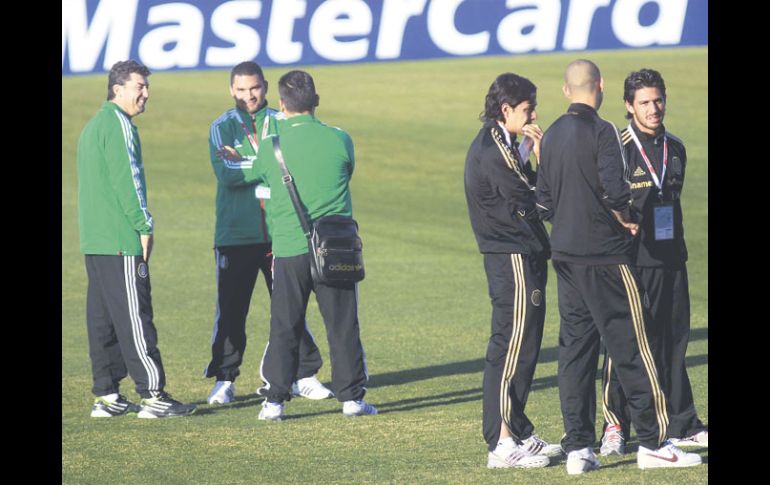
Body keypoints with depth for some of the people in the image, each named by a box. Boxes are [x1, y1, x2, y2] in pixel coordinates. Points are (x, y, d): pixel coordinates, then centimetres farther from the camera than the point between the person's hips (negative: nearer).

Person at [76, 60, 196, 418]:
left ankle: (106, 396, 10)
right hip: (121, 241, -10)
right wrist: (144, 226, -12)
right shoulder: (118, 125, -12)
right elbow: (127, 180, -18)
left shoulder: (93, 126, 20)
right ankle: (153, 395, -11)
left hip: (94, 241, 10)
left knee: (102, 317, 9)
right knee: (134, 316, -10)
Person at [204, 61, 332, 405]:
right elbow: (226, 174, -10)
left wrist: (243, 163, -13)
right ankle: (224, 380, 8)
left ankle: (304, 376, 13)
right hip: (235, 233, -1)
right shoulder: (222, 128, 5)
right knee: (231, 309, 1)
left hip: (280, 231, 1)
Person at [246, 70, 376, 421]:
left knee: (284, 329, 6)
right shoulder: (339, 140, -3)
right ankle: (351, 396, 10)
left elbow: (257, 174, 15)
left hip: (289, 249, 0)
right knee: (343, 326, 7)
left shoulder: (272, 146, -4)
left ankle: (274, 401, 3)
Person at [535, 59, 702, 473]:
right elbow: (614, 189, -23)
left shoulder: (551, 136, 9)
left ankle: (577, 448, 5)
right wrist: (625, 220, -4)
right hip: (604, 256, -7)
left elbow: (544, 202, 11)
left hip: (565, 254, 7)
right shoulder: (601, 132, -13)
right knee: (632, 348, -2)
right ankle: (653, 443, -1)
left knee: (574, 348, 8)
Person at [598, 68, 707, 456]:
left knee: (673, 340, 9)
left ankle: (681, 425, 14)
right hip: (631, 260, -6)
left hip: (671, 259, 6)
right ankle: (615, 427, 2)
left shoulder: (675, 149, 13)